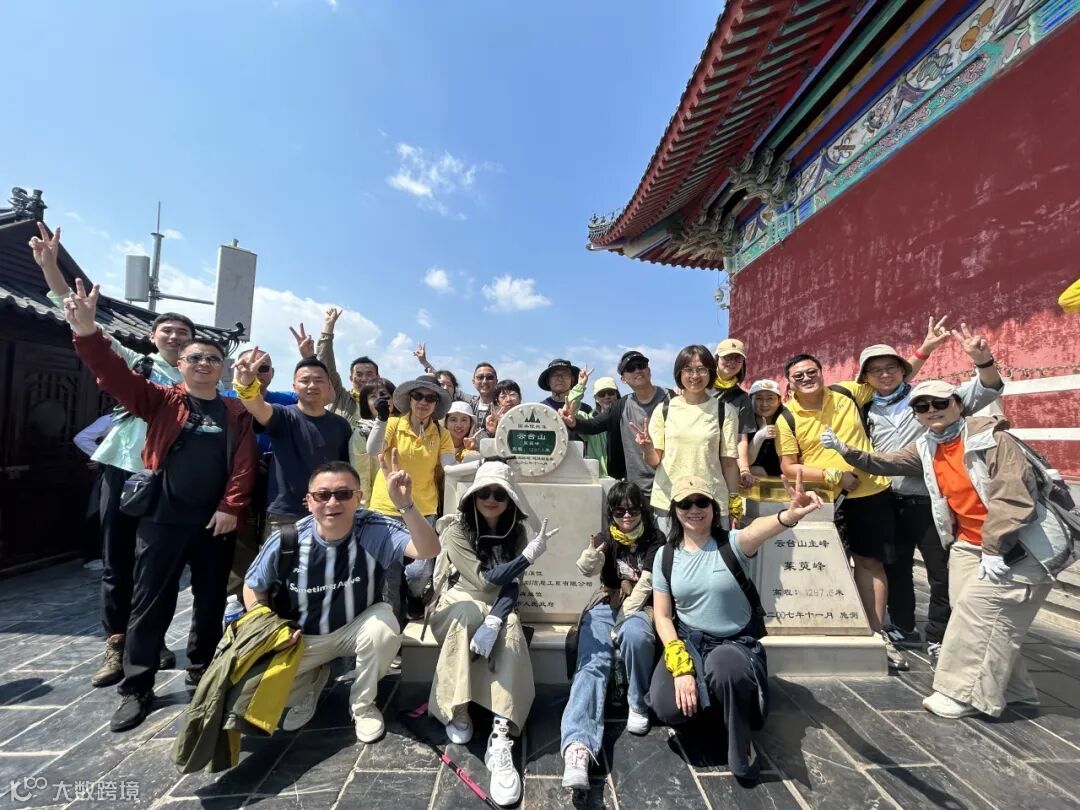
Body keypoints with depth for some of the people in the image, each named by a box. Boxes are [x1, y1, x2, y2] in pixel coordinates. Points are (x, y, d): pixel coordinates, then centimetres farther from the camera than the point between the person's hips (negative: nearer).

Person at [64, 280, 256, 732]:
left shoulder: (236, 414, 5)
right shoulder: (161, 401, 4)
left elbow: (244, 465, -1)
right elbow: (116, 376, -12)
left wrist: (231, 507, -9)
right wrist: (87, 334, -28)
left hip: (216, 523, 1)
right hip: (162, 520, -1)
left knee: (211, 604, 12)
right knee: (150, 604, 7)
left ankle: (202, 677, 31)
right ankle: (136, 690, 22)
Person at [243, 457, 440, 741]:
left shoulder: (375, 530, -28)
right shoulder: (286, 541, -20)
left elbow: (428, 550, -44)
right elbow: (253, 587, 0)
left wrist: (405, 505, -57)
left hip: (358, 628, -2)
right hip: (302, 638, 2)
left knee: (385, 626, -32)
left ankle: (363, 705, 0)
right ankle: (312, 682, 21)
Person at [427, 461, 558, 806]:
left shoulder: (515, 532, -3)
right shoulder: (457, 530, -14)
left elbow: (510, 586, -12)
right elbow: (484, 580, -22)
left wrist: (492, 622, -32)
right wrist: (530, 553, -28)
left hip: (494, 610, 2)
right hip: (454, 607, -2)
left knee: (510, 629, -31)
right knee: (469, 611, -36)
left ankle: (501, 737, -36)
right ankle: (454, 708, -19)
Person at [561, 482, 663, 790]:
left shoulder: (655, 542, -1)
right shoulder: (607, 538, 5)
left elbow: (645, 586, -8)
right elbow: (586, 570, -12)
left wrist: (623, 619, -16)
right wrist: (592, 554, -35)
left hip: (640, 607, -1)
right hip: (607, 605, 1)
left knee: (635, 635, -36)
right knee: (592, 663, -23)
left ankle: (638, 705, -10)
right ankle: (577, 745, -41)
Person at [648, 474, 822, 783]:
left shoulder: (731, 544, -11)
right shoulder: (665, 555, -2)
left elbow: (757, 529, -38)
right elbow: (662, 616, -2)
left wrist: (790, 515, -61)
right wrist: (681, 666, -17)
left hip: (736, 642, -2)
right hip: (688, 641, 3)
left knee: (723, 668, -38)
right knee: (667, 706, -24)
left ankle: (742, 751, -6)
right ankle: (708, 708, 13)